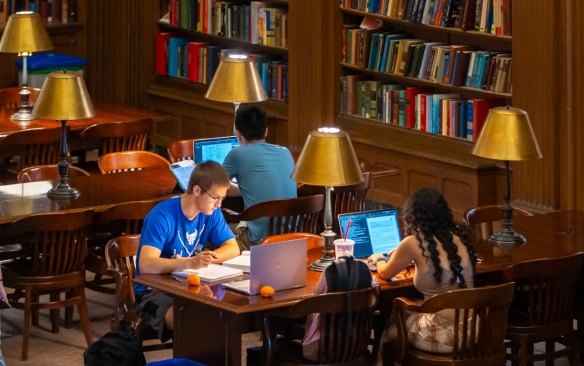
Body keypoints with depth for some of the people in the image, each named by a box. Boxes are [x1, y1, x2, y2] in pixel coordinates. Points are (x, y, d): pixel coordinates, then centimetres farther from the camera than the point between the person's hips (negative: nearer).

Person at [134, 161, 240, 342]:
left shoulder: (211, 213, 0)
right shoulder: (162, 216, -21)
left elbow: (233, 248, 3)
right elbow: (146, 265, -30)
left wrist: (209, 258, -19)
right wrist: (190, 262, -45)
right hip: (154, 291, -6)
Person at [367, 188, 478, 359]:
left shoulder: (414, 243, -12)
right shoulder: (460, 236, 4)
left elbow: (385, 274, 7)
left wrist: (379, 258, 28)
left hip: (444, 335, -5)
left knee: (388, 327, 25)